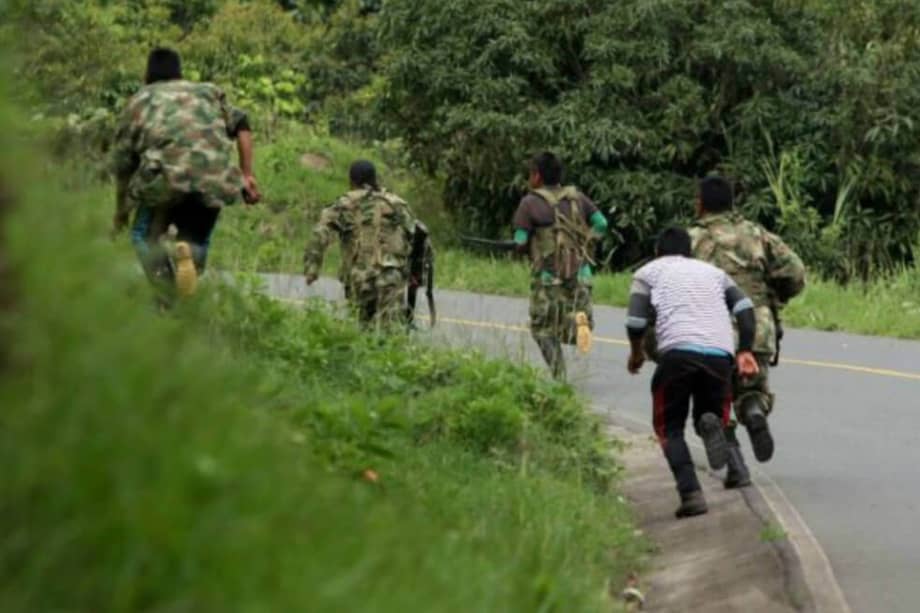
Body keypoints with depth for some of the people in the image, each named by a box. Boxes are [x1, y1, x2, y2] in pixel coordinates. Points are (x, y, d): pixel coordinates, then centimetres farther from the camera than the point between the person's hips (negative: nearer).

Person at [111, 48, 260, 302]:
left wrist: (120, 213, 28)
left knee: (145, 236, 15)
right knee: (197, 238, 21)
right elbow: (241, 127, 13)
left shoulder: (139, 101, 21)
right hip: (214, 180, 2)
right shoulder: (208, 92, 27)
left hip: (166, 177, -2)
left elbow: (122, 164, 19)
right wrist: (247, 175, 11)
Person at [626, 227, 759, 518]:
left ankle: (691, 494, -11)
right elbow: (744, 306, 12)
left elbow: (636, 320, 6)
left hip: (677, 353, -3)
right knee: (708, 417, 22)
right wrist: (745, 351, 10)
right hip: (720, 355, 3)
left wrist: (636, 352, 24)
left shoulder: (648, 272, 19)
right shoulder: (713, 271, 29)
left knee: (669, 428, 11)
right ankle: (710, 423, -18)